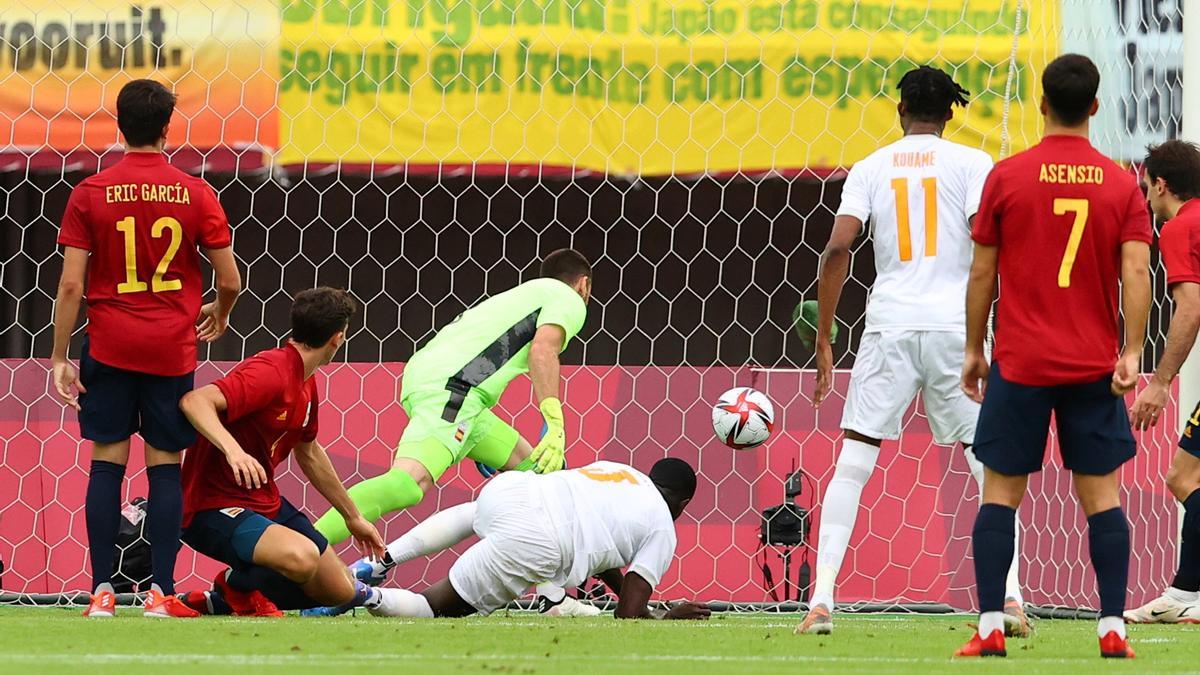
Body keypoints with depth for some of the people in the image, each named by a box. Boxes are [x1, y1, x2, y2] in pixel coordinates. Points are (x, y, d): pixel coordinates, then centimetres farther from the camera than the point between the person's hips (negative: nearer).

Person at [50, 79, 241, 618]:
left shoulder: (89, 195, -4)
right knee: (165, 467, 4)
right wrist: (219, 314, 23)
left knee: (106, 464, 4)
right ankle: (160, 592, -1)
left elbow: (71, 284, -6)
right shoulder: (195, 195, -3)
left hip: (109, 346, 0)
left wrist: (60, 357, 0)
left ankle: (102, 591, 0)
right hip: (172, 348, 0)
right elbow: (230, 280, 1)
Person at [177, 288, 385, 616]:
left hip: (266, 502, 10)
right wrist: (232, 449, -51)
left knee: (341, 591, 7)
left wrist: (353, 517, 36)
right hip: (214, 509, -10)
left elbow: (308, 454, 28)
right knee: (302, 556, -36)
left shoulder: (306, 385, 11)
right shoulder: (269, 373, -21)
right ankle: (237, 586, -3)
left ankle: (219, 602, 16)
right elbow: (194, 402, -36)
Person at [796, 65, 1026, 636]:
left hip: (889, 328, 1)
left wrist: (823, 340, 3)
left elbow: (838, 247, -1)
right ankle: (1009, 597, 1)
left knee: (851, 466, 4)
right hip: (955, 326, -1)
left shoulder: (871, 167, 9)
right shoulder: (971, 163, 4)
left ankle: (821, 601, -5)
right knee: (991, 465, 9)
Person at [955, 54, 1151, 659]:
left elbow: (982, 273, 0)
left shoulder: (1007, 177, -3)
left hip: (1020, 364, -1)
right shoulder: (1120, 184, 1)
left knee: (1001, 490, 5)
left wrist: (974, 349, 9)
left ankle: (990, 627, -2)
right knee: (1101, 492, 5)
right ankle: (1113, 627, -1)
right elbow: (1135, 271, -7)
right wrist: (1131, 352, -8)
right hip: (1094, 368, 1)